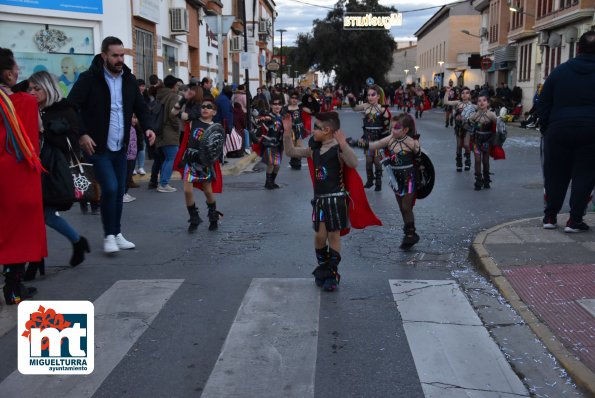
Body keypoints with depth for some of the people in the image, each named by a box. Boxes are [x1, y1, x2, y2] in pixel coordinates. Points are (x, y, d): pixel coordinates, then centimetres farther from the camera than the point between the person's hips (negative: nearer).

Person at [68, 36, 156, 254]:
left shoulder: (129, 79, 7)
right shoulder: (89, 78, -10)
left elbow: (141, 107, 15)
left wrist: (148, 127, -3)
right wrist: (82, 134, -20)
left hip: (120, 147, 6)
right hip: (98, 147, -6)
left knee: (119, 191, 9)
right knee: (110, 188, -14)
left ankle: (117, 234, 23)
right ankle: (109, 235, 2)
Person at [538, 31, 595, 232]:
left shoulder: (560, 71, 4)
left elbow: (543, 104, 5)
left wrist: (545, 129, 11)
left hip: (560, 130, 1)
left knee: (556, 174, 11)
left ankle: (550, 216, 16)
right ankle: (574, 220, 4)